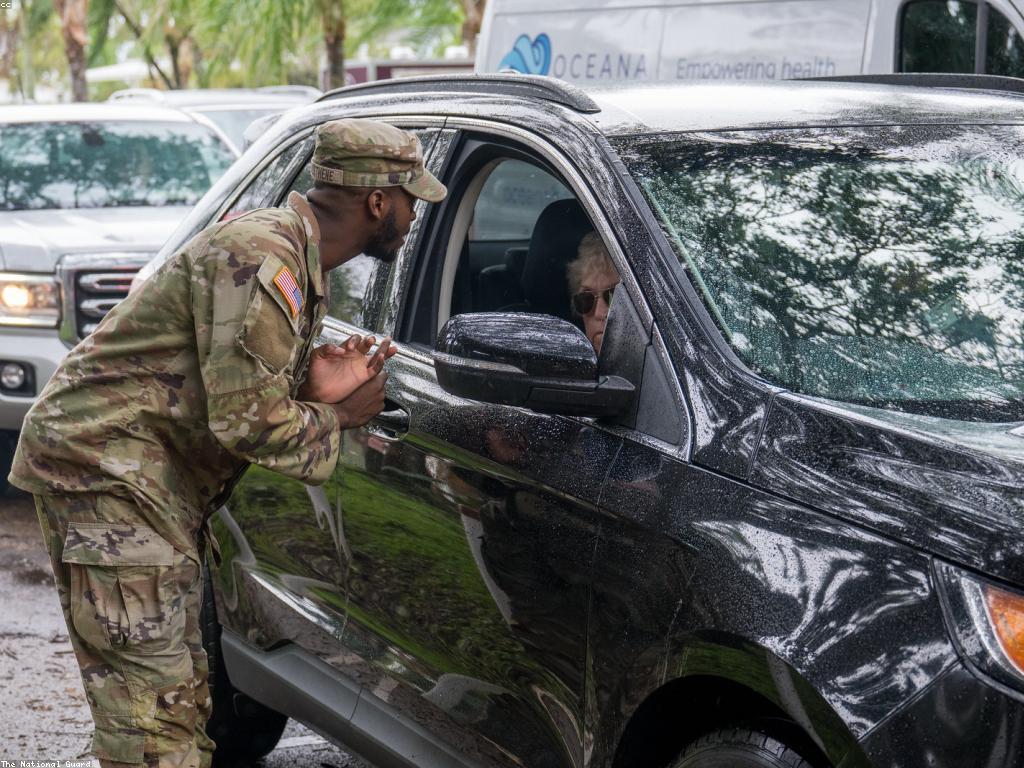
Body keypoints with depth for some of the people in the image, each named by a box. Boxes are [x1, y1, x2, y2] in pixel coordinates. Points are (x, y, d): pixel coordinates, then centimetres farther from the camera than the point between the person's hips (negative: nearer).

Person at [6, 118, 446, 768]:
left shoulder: (298, 263, 14)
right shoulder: (261, 257, -20)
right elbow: (246, 422, -24)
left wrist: (318, 392, -1)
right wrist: (337, 418, -7)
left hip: (156, 485, 11)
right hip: (105, 464, -11)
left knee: (179, 697, 14)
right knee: (152, 699, -12)